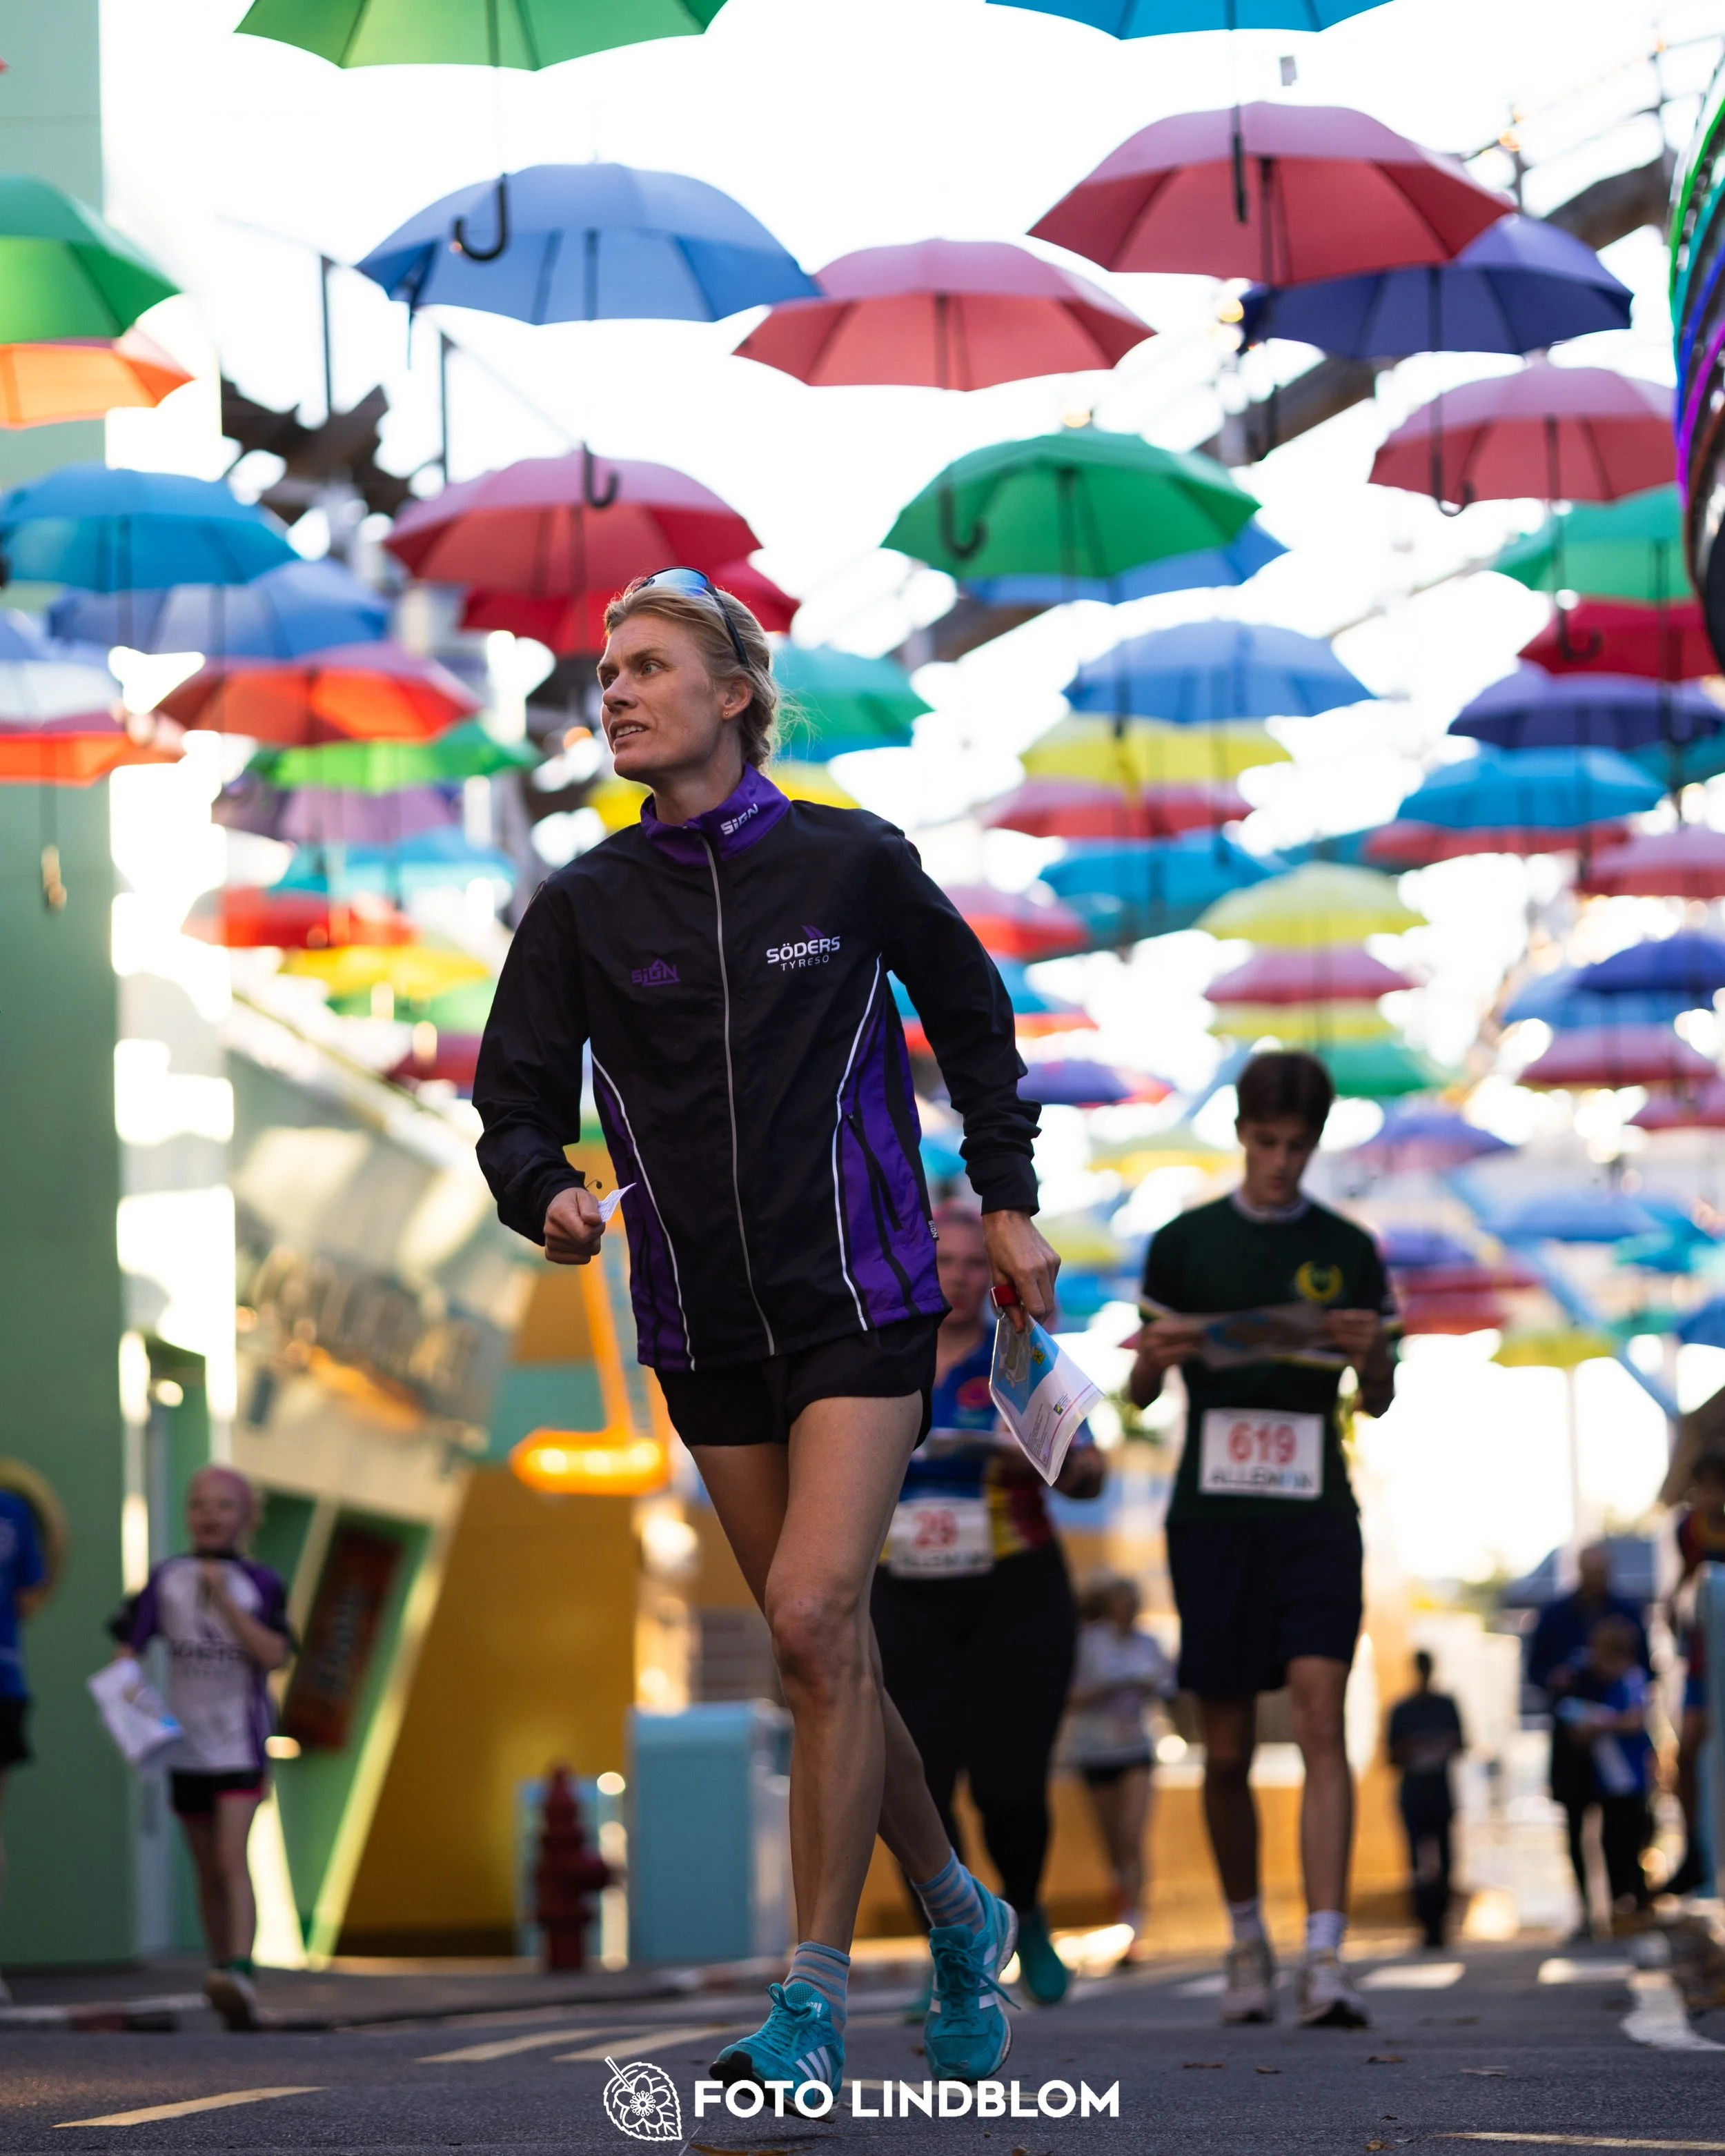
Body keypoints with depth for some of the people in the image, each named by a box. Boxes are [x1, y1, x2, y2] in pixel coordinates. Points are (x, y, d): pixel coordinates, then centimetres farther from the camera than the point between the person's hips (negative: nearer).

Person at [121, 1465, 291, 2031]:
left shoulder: (260, 1584, 0)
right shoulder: (166, 1580, 5)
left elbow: (273, 1654, -13)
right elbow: (130, 1648, 3)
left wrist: (226, 1600, -18)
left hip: (241, 1744, -3)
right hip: (185, 1745, 3)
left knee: (232, 1858, -18)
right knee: (208, 1871, 12)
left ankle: (241, 1970, -27)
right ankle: (221, 1967, 23)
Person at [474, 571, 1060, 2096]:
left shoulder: (854, 865, -1)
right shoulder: (583, 908, 2)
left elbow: (972, 1015, 15)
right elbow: (517, 1107, 1)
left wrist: (1007, 1198, 13)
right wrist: (550, 1195, -20)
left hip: (864, 1297, -3)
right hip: (705, 1328, 3)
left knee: (814, 1617, -18)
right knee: (825, 1652, 8)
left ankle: (815, 2000, -15)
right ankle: (961, 1915, 29)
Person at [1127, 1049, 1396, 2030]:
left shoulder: (1348, 1250, 7)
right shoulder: (1185, 1244, 7)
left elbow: (1378, 1401, 11)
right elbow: (1140, 1391, 11)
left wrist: (1371, 1353, -11)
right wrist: (1158, 1358, -12)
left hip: (1314, 1515, -1)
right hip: (1213, 1511, 1)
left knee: (1322, 1720, -15)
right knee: (1227, 1750, 5)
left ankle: (1327, 1960, -21)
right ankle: (1248, 1940, 24)